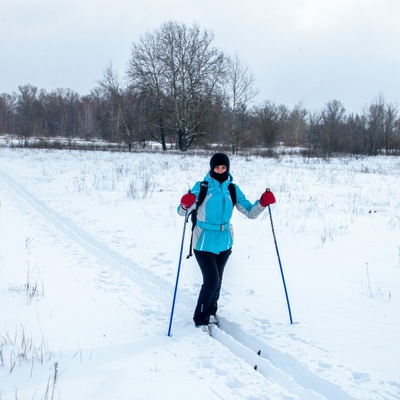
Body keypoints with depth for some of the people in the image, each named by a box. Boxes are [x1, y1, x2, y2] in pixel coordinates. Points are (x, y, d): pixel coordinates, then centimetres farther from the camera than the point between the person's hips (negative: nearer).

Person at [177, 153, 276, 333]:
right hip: (204, 242, -4)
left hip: (224, 242, 4)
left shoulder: (233, 189, 1)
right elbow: (182, 212, -13)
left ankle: (211, 312, 36)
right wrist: (185, 205, -36)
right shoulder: (201, 187, -9)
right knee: (211, 280, -10)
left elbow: (250, 212, 0)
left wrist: (263, 203, -19)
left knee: (217, 280, 15)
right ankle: (200, 319, 8)